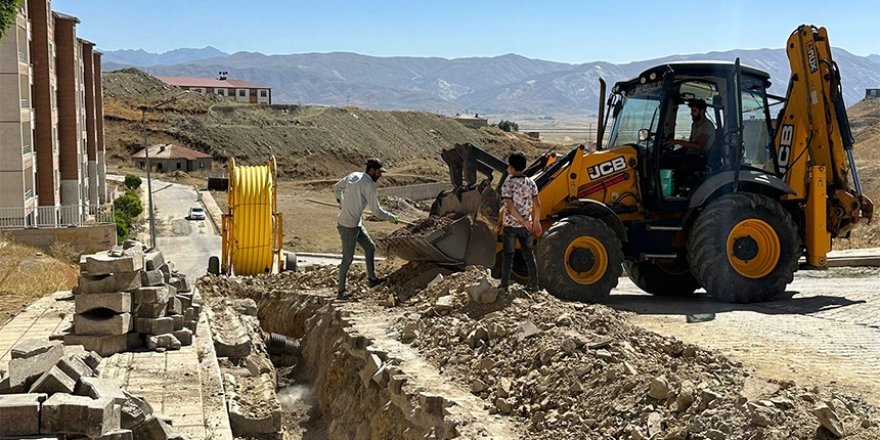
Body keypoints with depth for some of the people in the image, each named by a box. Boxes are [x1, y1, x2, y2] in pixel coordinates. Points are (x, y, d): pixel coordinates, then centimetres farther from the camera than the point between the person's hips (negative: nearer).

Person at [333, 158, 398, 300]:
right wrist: (391, 218, -2)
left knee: (370, 247, 17)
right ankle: (341, 290, 7)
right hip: (348, 226, -10)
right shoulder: (369, 185, -20)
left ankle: (372, 278, 27)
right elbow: (376, 210, -17)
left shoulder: (353, 176, 4)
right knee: (348, 258, -2)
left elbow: (336, 188, 18)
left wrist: (341, 201, 34)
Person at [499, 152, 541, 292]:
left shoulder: (508, 184, -15)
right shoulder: (531, 183, -2)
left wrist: (524, 222, -20)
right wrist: (536, 221, 12)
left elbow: (510, 207, -21)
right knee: (528, 254, 14)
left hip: (510, 225, -4)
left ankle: (504, 285, 10)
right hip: (525, 227, 4)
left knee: (508, 255, 7)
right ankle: (534, 285, 17)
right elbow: (537, 204, -1)